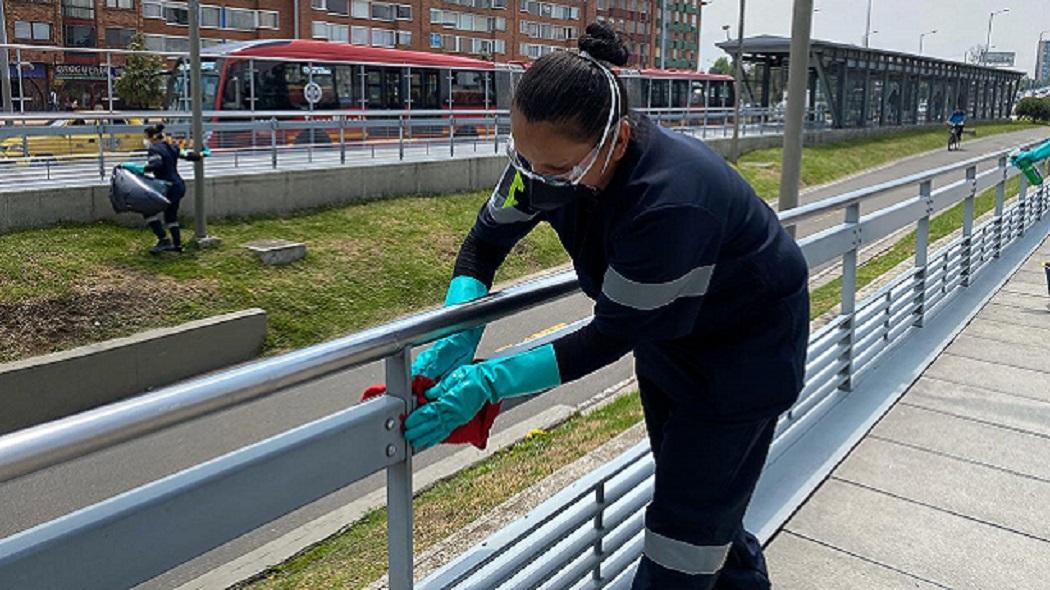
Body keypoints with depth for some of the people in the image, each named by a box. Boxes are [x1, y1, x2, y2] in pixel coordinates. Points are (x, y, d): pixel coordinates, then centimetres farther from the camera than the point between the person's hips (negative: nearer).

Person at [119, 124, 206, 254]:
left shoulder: (154, 150, -14)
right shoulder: (171, 147, 11)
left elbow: (156, 165, -31)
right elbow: (186, 154, 18)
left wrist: (138, 169, -36)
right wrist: (202, 155, 33)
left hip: (169, 188, -9)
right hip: (179, 186, 9)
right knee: (170, 216, 20)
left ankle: (163, 240, -9)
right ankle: (177, 244, 25)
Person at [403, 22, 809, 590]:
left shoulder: (672, 196, -41)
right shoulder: (551, 159, -20)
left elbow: (611, 336, -32)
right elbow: (485, 242, -8)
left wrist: (485, 383, -33)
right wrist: (455, 342, -23)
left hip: (747, 345, -7)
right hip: (665, 328, 7)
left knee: (685, 520, -1)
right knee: (686, 482, 23)